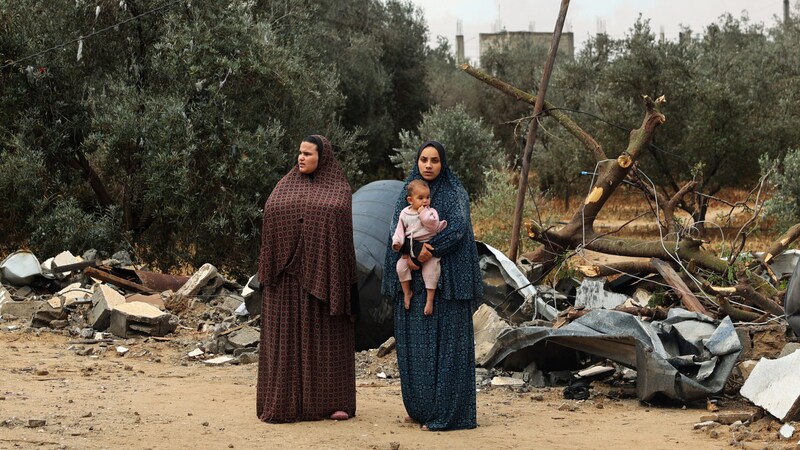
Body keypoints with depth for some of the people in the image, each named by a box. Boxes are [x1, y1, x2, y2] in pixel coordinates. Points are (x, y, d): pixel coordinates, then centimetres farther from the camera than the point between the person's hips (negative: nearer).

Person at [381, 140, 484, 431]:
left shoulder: (455, 193, -1)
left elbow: (458, 227, -15)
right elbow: (396, 230, 1)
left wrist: (431, 249, -20)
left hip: (444, 280, -5)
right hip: (413, 280, 5)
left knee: (444, 342, -6)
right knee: (414, 346, 5)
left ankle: (447, 412, -5)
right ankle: (420, 408, 14)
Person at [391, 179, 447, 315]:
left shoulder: (431, 212, -5)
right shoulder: (405, 213, 4)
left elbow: (434, 226, -20)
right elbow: (400, 229, 11)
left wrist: (423, 213, -21)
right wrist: (397, 241, -4)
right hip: (410, 249, 3)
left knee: (430, 269, -15)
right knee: (401, 266, -9)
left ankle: (430, 299, -7)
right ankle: (407, 292, 9)